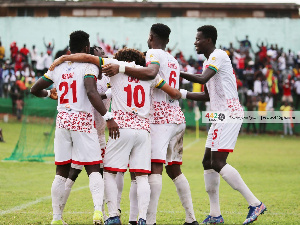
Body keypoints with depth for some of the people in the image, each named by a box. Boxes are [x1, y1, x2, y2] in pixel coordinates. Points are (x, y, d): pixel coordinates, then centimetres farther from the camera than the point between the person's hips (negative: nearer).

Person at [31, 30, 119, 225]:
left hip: (63, 120, 4)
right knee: (93, 169, -2)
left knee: (61, 172, 11)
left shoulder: (58, 68, 10)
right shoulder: (89, 66, -6)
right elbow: (91, 93, -23)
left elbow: (35, 90, 19)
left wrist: (49, 94, 40)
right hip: (83, 120, -4)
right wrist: (108, 117, -26)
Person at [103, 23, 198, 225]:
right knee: (174, 169, 13)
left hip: (160, 117, -8)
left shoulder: (154, 54, -2)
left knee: (155, 167, -15)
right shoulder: (174, 61, 24)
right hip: (177, 117, 8)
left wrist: (121, 68, -25)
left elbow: (150, 73, -24)